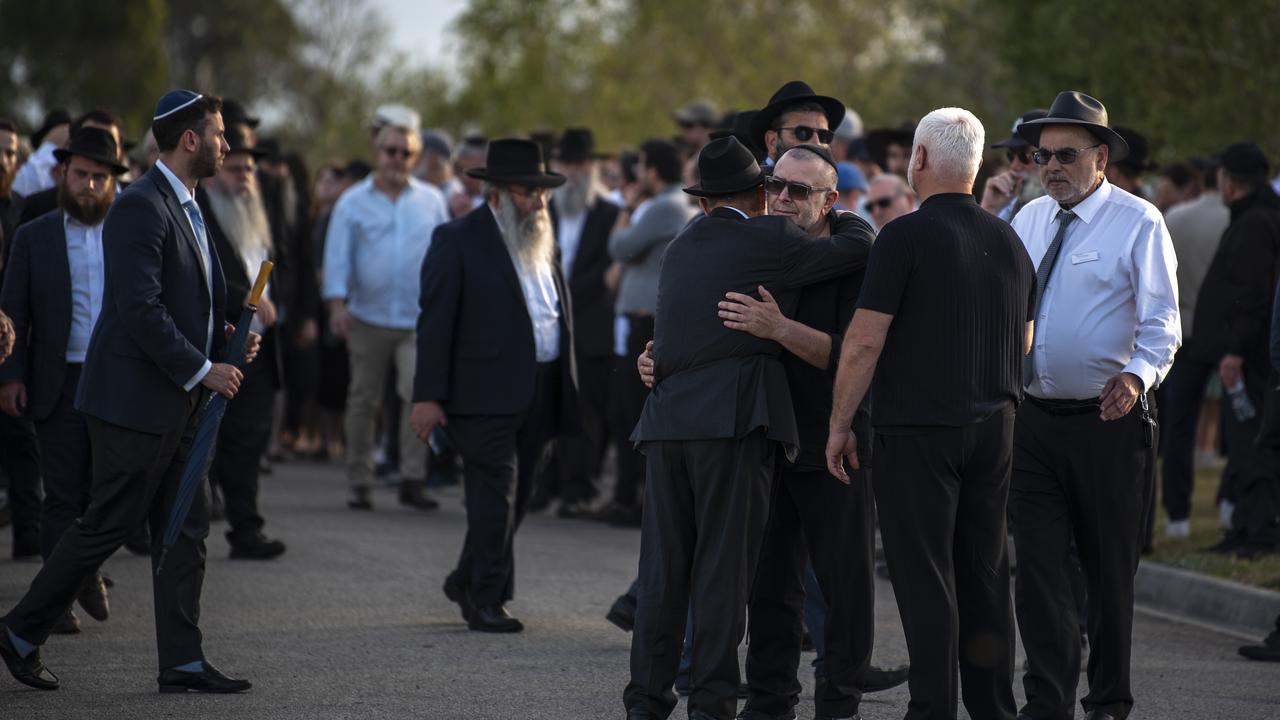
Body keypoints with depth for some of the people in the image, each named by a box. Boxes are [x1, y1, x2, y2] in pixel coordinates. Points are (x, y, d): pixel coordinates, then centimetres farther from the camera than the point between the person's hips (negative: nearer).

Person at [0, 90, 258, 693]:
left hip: (176, 405, 10)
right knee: (106, 526, -2)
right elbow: (140, 309, -23)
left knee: (186, 530, 6)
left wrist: (229, 339, 6)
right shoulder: (140, 207, -17)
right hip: (134, 399, -10)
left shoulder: (186, 208, 15)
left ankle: (182, 662, 7)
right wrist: (203, 370, -19)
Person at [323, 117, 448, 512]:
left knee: (419, 392, -16)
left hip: (419, 319, 0)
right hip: (368, 317, 0)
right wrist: (337, 303, -13)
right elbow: (338, 254, -1)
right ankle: (360, 483, 15)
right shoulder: (353, 201, 3)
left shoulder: (431, 201, 6)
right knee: (363, 401, 6)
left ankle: (412, 479, -13)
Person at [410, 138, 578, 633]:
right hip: (486, 393, -7)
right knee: (495, 497, -9)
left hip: (539, 396, 7)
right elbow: (436, 321, -9)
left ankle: (469, 582, 29)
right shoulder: (458, 240, -6)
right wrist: (428, 395, -13)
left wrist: (566, 388, 11)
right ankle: (485, 601, -2)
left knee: (513, 498, 13)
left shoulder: (542, 243, 15)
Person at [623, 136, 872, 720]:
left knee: (663, 564, 7)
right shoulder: (770, 240, 1)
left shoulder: (680, 249, 19)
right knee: (723, 565, -3)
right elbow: (859, 250, 7)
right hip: (733, 420, -5)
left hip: (667, 420, 5)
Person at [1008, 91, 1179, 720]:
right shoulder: (1028, 221, 11)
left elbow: (1162, 321, -10)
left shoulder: (1138, 223, -5)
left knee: (1109, 569, 6)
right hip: (1033, 419, 4)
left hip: (1109, 421, -4)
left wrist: (1137, 375, -28)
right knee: (1037, 562, -3)